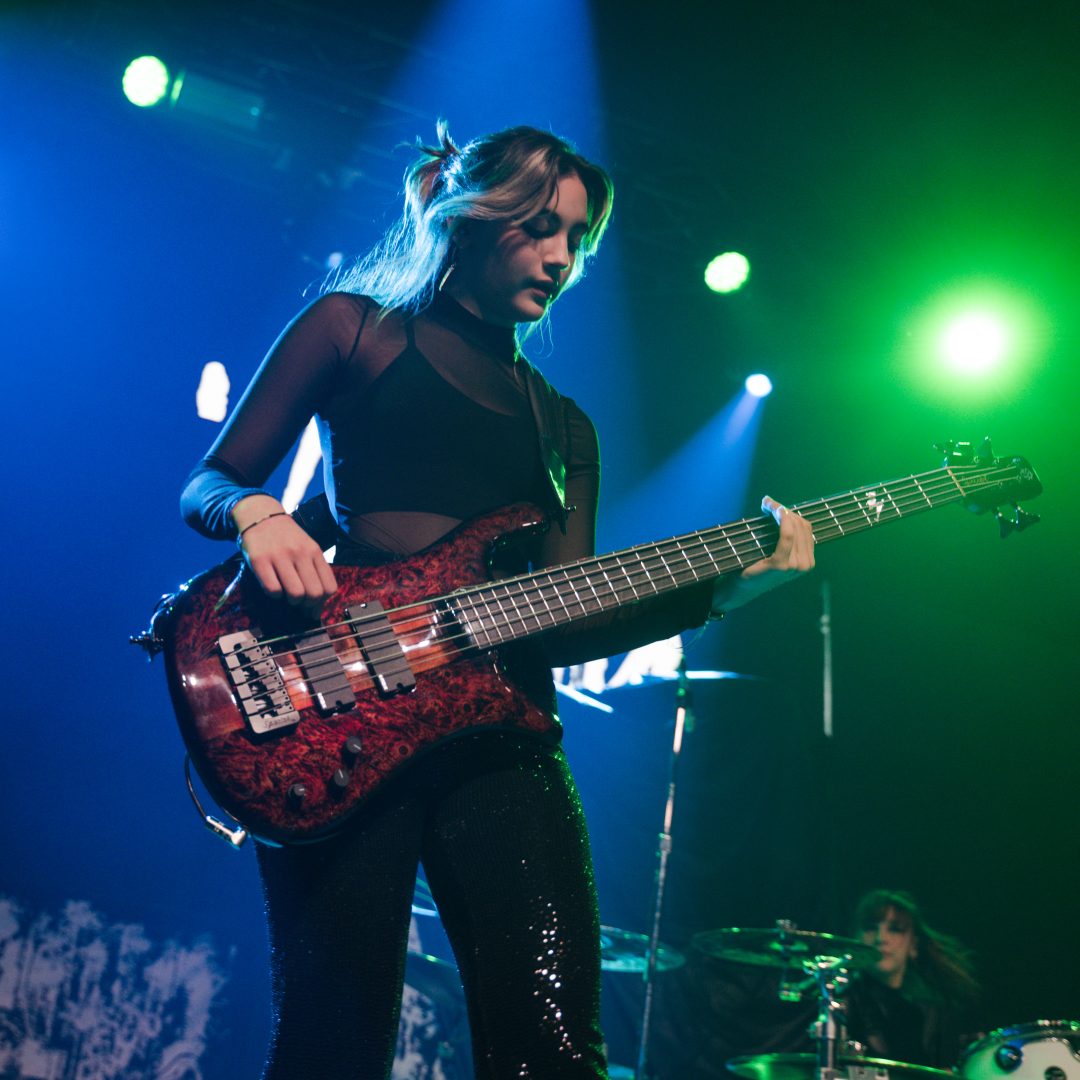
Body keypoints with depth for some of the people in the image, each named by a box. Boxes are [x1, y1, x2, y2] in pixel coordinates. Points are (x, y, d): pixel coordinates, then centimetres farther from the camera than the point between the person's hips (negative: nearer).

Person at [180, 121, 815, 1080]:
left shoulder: (563, 427, 23)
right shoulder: (353, 326, 13)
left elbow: (555, 626, 13)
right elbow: (209, 483, 10)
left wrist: (723, 587, 2)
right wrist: (258, 514, -14)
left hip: (500, 738, 4)